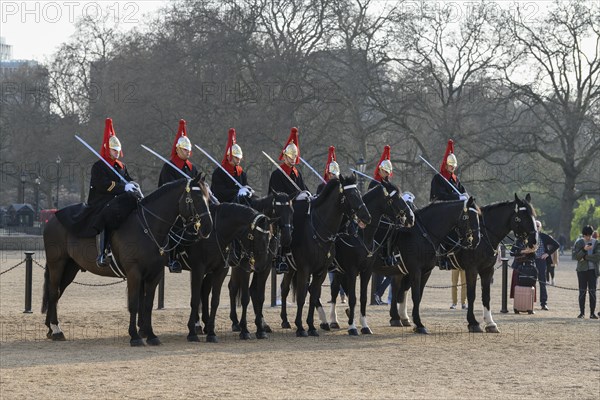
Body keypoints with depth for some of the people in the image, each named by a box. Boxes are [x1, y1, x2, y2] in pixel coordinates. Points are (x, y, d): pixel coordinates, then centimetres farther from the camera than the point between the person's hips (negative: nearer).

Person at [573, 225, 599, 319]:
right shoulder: (579, 242, 5)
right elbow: (577, 256, -3)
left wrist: (585, 257, -11)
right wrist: (584, 249, -19)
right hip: (582, 270, 0)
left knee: (592, 291, -3)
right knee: (582, 291, 0)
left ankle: (592, 313, -1)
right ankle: (582, 312, 5)